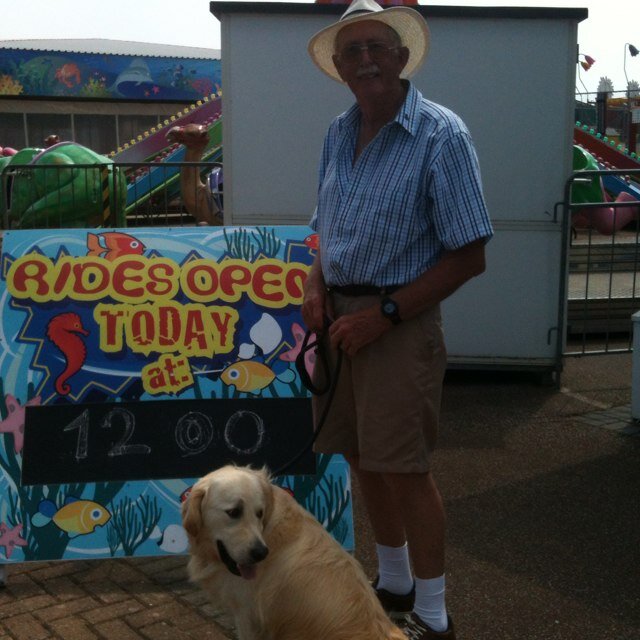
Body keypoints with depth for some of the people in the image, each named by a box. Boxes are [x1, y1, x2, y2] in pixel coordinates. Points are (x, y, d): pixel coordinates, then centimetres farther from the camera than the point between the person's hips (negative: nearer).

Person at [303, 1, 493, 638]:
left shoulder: (441, 135, -12)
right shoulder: (338, 133, 9)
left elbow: (468, 256, -14)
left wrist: (383, 315, -18)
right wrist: (315, 283, 0)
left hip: (398, 321, -7)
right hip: (338, 316, 7)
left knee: (404, 468, -2)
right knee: (361, 457, 16)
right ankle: (393, 584, 37)